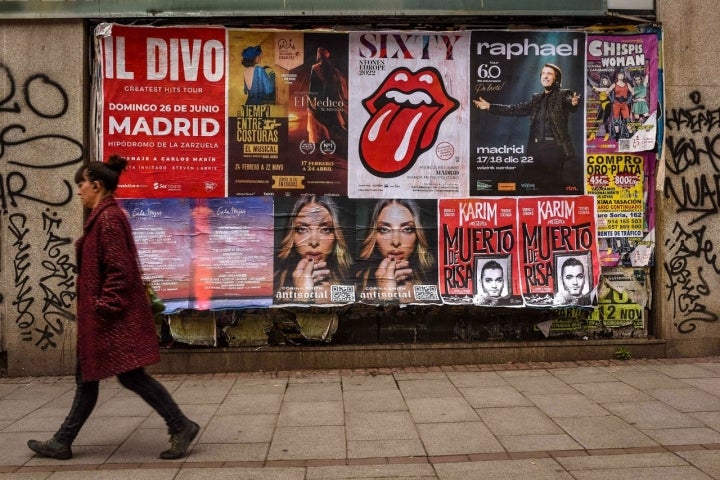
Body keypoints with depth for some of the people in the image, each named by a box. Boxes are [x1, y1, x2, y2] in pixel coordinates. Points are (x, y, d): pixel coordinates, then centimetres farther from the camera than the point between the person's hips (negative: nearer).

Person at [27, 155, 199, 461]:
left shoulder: (108, 218, -17)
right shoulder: (103, 217, 15)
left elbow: (119, 269, -22)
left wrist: (104, 308, -19)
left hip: (114, 316, -11)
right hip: (103, 314, 11)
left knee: (131, 375, -5)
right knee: (87, 377, 15)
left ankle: (181, 426, 3)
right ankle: (62, 442, 26)